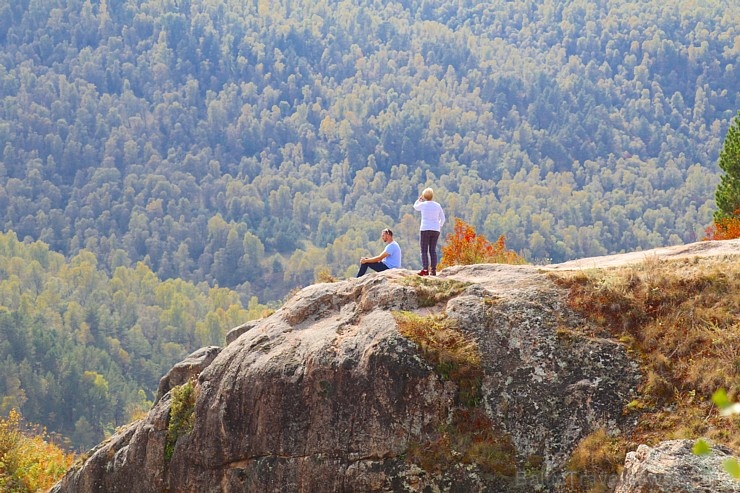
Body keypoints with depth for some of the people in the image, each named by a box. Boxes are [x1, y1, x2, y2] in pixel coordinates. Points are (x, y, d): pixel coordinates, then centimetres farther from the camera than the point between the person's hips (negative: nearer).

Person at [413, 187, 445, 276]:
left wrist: (419, 199, 26)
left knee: (424, 250, -2)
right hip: (435, 230, 4)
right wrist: (439, 227, 25)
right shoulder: (437, 206, 6)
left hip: (425, 229, -4)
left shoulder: (423, 205, -5)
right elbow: (442, 218, 10)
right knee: (433, 250, 9)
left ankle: (425, 269, -13)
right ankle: (433, 269, 3)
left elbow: (415, 207, 18)